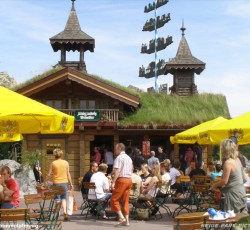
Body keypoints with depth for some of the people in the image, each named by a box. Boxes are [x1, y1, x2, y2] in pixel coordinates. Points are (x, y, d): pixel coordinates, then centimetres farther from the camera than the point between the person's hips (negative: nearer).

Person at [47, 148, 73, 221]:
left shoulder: (53, 163, -5)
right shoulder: (66, 162, 1)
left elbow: (49, 174, -3)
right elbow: (68, 174, 3)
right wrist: (71, 184, 9)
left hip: (56, 183, -2)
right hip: (64, 182, 2)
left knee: (57, 199, 5)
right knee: (63, 198, 14)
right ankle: (65, 211, -3)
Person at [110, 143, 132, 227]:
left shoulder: (119, 158, -8)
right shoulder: (129, 158, 18)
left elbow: (117, 171, -17)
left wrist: (113, 182, -20)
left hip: (121, 180, -8)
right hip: (129, 180, 8)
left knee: (114, 199, -2)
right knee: (126, 200, 10)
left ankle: (121, 217, -12)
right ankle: (126, 220, 8)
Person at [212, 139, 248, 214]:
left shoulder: (228, 162, -19)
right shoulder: (237, 159, 6)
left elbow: (224, 181, -19)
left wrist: (215, 185, -1)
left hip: (233, 193, -9)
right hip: (241, 191, 9)